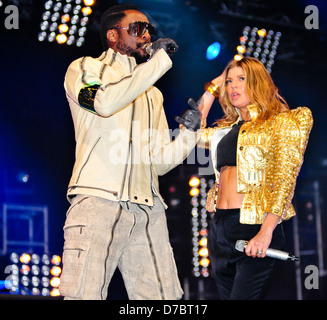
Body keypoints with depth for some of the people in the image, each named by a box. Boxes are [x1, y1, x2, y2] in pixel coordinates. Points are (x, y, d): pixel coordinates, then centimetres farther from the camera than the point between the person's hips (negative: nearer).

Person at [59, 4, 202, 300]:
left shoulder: (153, 95, 28)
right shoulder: (85, 69, 11)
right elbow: (104, 102, -15)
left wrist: (189, 133, 5)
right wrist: (158, 61, -8)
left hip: (148, 210, 5)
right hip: (98, 201, -5)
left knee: (162, 296, -3)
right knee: (85, 294, -15)